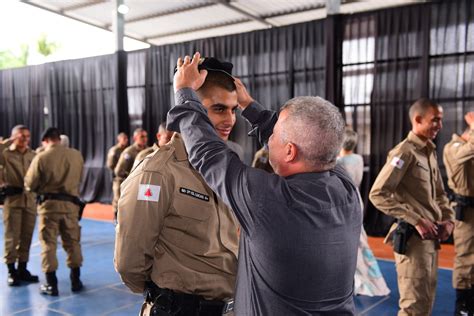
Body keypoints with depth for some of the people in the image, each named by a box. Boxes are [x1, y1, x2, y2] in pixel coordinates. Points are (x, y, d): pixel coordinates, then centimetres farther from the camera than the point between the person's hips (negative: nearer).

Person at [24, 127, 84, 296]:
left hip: (48, 203, -2)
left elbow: (30, 184, -3)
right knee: (72, 242, 13)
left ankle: (51, 284, 11)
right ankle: (76, 280, 22)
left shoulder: (41, 157, -9)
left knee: (48, 243, 7)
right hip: (70, 203, 2)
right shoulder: (76, 155, -2)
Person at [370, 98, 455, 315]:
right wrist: (416, 220, -22)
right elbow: (378, 194, -21)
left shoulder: (430, 152, 13)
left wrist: (448, 218, 4)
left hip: (431, 237, 9)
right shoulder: (405, 152, -14)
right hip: (413, 237, -9)